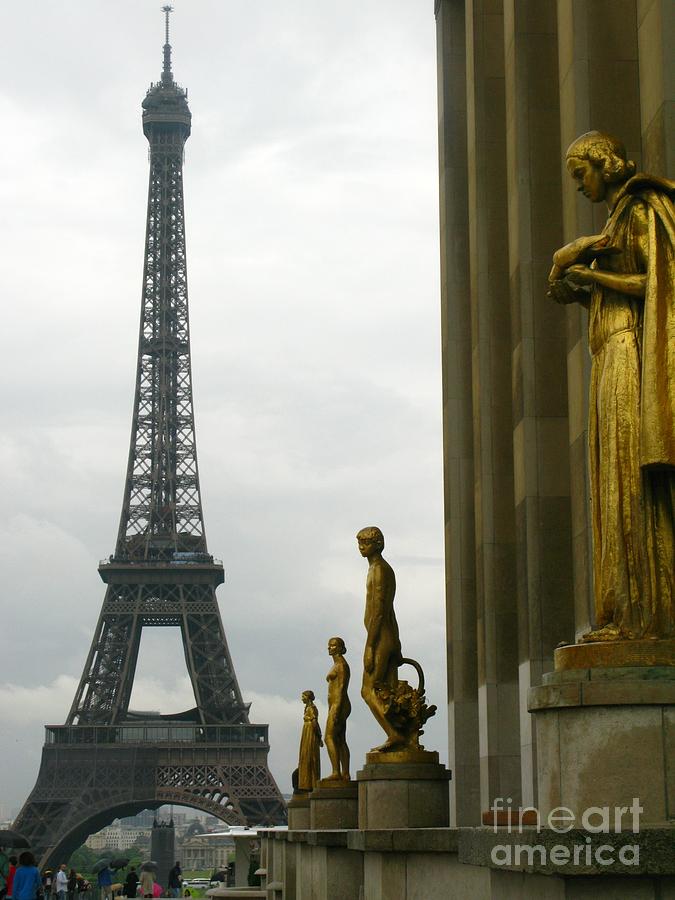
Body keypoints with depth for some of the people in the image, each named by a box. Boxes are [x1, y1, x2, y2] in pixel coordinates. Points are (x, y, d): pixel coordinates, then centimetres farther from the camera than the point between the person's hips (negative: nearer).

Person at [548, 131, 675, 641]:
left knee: (633, 479, -14)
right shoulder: (614, 223, 25)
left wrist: (591, 277, -9)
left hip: (632, 358, -10)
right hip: (611, 360, 10)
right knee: (618, 484, 2)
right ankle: (629, 616, -3)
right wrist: (579, 292, 3)